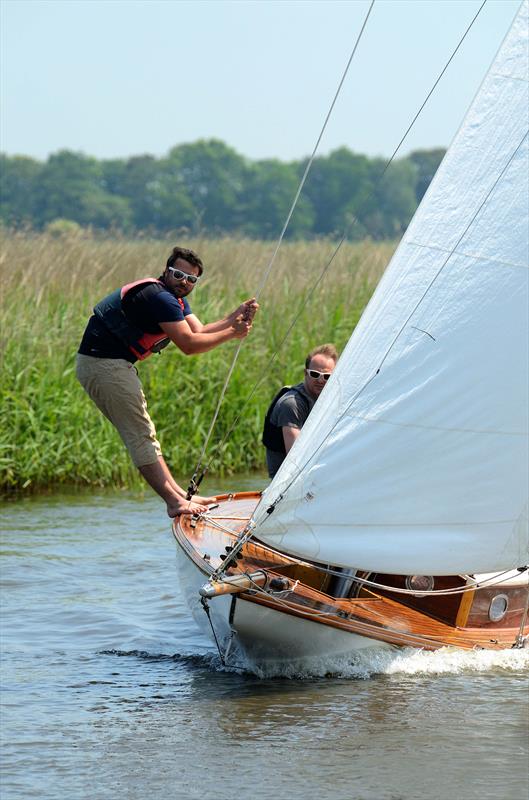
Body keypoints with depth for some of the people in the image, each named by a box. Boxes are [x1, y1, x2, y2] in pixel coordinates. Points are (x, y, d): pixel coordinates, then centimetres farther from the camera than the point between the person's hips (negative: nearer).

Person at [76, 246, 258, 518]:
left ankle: (177, 493, 16)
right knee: (141, 435, -9)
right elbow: (189, 344, -21)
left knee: (142, 434, 12)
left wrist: (234, 318, -4)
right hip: (104, 365, -11)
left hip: (115, 365, 11)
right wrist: (231, 333, -14)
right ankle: (174, 501, -9)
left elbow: (199, 332, 7)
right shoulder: (160, 297, -19)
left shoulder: (175, 299, 16)